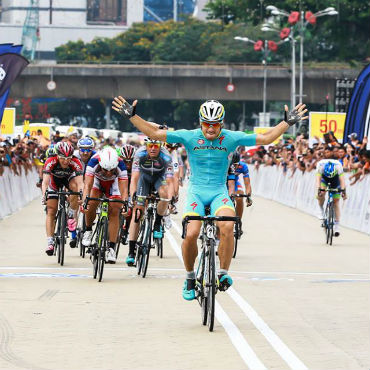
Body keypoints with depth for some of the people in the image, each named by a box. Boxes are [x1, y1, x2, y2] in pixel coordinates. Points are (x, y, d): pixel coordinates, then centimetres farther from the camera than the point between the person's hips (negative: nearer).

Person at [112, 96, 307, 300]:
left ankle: (223, 274, -18)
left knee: (227, 226, -31)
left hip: (219, 193, 0)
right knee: (191, 234, -23)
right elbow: (154, 133, -4)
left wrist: (287, 122, -7)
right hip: (196, 192, 0)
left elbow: (266, 138, 1)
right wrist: (131, 116, -11)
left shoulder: (231, 138, -2)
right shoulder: (189, 137, -4)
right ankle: (190, 277, 3)